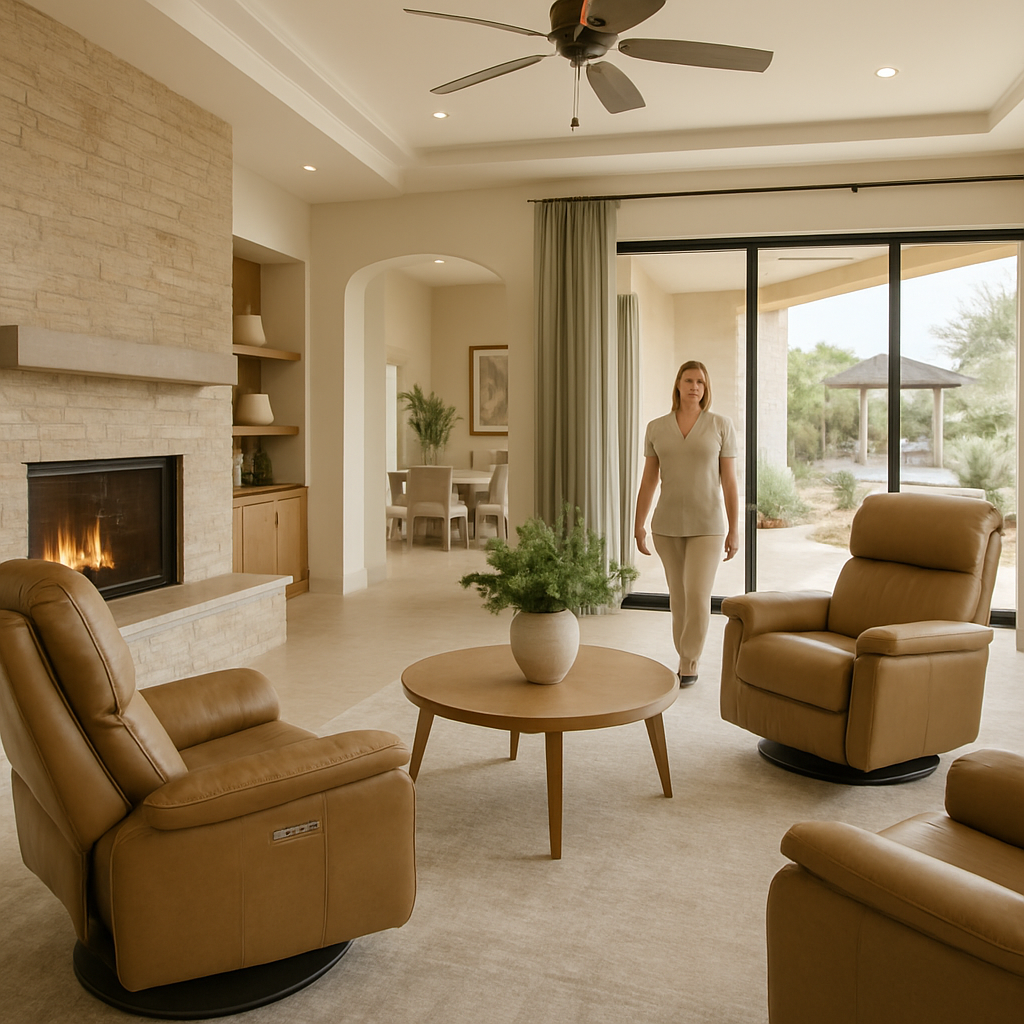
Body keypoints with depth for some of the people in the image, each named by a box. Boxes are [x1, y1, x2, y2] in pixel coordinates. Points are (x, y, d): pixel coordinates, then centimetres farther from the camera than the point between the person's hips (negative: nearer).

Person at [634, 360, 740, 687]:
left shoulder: (721, 425, -2)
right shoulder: (656, 428, 4)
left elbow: (729, 480, -2)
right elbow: (648, 479, 7)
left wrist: (734, 529, -3)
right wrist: (639, 525, 3)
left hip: (707, 526, -2)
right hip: (667, 526, 2)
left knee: (698, 596, -8)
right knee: (678, 597, 10)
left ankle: (690, 663, 8)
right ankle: (686, 658, 23)